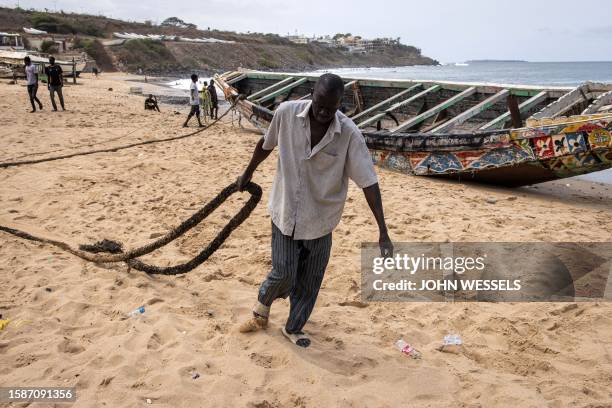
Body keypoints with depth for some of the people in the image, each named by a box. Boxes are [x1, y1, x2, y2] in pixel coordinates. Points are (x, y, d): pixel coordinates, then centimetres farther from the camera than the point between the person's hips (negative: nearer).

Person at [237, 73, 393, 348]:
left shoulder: (349, 134, -19)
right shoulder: (286, 113, -15)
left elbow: (368, 182, -19)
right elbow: (266, 144, 5)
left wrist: (383, 232, -23)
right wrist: (248, 172, 19)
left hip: (320, 219, 1)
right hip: (285, 211, 0)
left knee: (309, 283, 12)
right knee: (283, 274, 2)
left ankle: (293, 328, 37)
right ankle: (261, 310, 37)